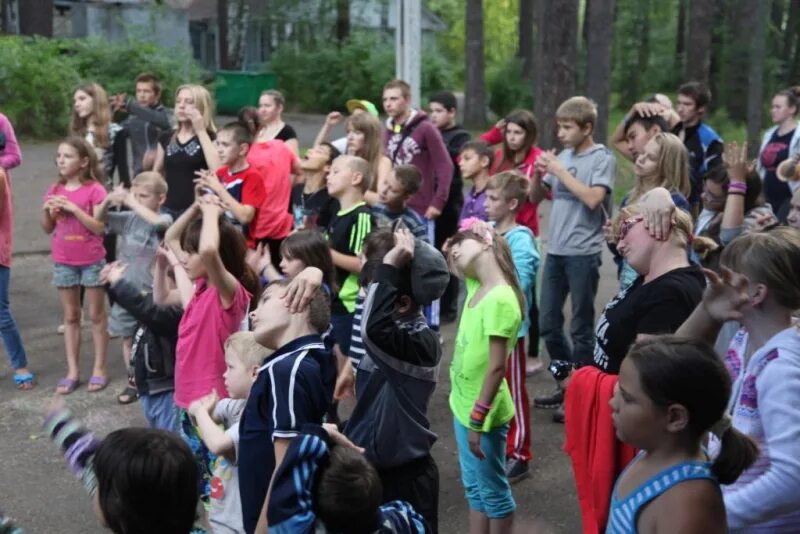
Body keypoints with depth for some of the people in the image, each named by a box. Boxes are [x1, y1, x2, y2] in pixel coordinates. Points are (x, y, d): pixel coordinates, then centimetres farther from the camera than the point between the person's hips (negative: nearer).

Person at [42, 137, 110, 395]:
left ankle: (99, 369, 15)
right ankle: (72, 371, 16)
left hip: (92, 261, -4)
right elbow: (47, 229, 9)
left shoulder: (94, 190, -11)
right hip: (63, 262, 5)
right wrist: (47, 210, -10)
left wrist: (73, 208, -22)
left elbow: (99, 227, -17)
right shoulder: (54, 190, 4)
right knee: (70, 317, 10)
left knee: (96, 315, 6)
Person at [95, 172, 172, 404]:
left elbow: (157, 222, -35)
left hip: (151, 291, -5)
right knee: (128, 339, 15)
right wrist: (108, 200, -11)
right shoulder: (129, 219, 2)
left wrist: (132, 202, -28)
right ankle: (134, 382, 29)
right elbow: (98, 219, 8)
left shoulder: (165, 219, -11)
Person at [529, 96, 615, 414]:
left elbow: (593, 199, -21)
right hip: (555, 251, 7)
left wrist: (559, 171, -15)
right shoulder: (562, 156, 10)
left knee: (581, 328, 3)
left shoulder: (602, 159, -6)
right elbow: (536, 198, 15)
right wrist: (538, 174, -5)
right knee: (547, 324, 12)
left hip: (583, 254, -6)